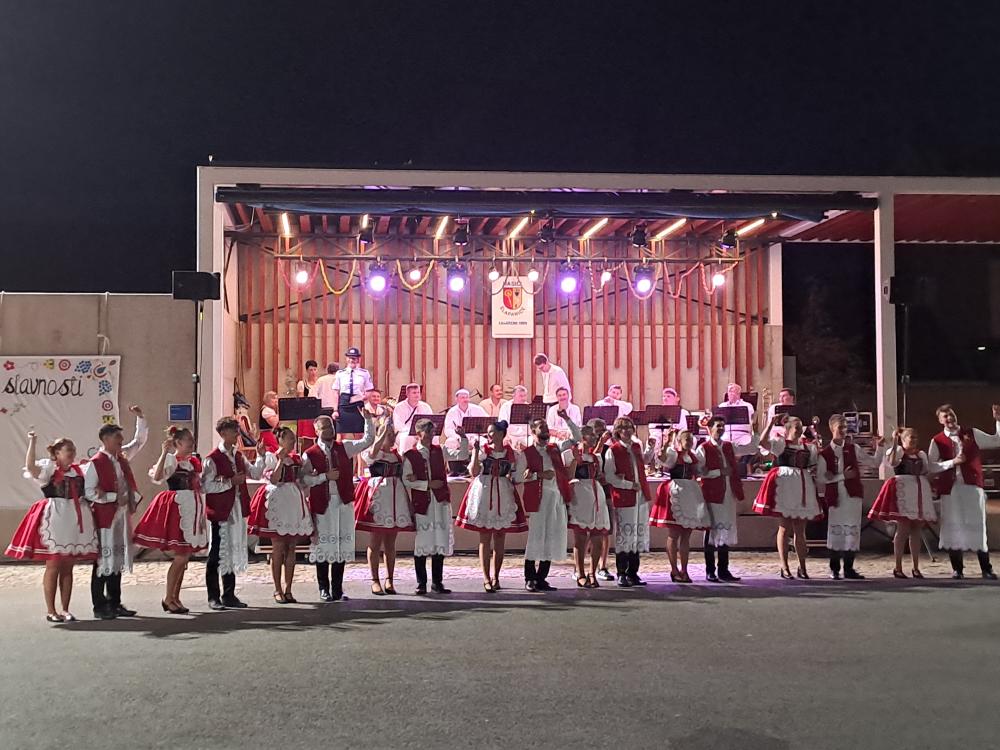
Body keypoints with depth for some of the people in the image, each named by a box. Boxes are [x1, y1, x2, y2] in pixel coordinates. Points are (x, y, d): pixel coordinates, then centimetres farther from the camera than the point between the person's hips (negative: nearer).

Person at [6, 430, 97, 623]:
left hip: (75, 519, 5)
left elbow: (85, 491, 26)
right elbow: (30, 466, -24)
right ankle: (50, 610, 6)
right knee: (53, 566, -1)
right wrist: (32, 443, -26)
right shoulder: (48, 467, -3)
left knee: (68, 567, 8)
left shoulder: (78, 470, 14)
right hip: (54, 519, -5)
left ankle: (65, 609, 14)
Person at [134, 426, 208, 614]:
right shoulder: (171, 459, -8)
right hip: (176, 508, -8)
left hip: (191, 509, 8)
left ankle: (176, 597, 16)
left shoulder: (192, 462, 15)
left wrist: (202, 515, 18)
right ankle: (168, 598, 1)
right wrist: (164, 453, -32)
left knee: (185, 557, 8)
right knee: (181, 556, -9)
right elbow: (156, 477, -28)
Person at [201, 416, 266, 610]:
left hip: (237, 511, 7)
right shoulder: (212, 459, -11)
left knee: (234, 552, 12)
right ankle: (213, 597, 11)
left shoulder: (238, 456, 11)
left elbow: (255, 474, 16)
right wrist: (230, 481, -19)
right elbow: (206, 486, -16)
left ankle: (229, 595, 21)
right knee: (217, 554, 1)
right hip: (220, 512, -7)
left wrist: (261, 456, 2)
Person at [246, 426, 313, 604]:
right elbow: (273, 480, -14)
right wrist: (281, 460, -15)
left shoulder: (297, 458, 14)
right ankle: (277, 590, 4)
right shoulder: (271, 457, -1)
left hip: (295, 502, 5)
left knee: (291, 549, 4)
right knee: (278, 549, -2)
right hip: (277, 502, -5)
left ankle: (288, 589, 9)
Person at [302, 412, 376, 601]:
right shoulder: (309, 454, 0)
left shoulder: (344, 448, 10)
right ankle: (324, 589, 14)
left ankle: (337, 589, 15)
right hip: (322, 505, -3)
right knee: (323, 545, 2)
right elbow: (304, 479, -7)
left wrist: (368, 419, 2)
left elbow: (368, 440, 11)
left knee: (343, 545, 6)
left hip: (344, 502, 3)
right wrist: (325, 476, -13)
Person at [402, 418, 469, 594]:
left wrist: (463, 437, -5)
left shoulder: (440, 451, 10)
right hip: (421, 504, -3)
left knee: (441, 542, 5)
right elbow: (406, 481, -5)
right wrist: (428, 484, -9)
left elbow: (462, 455, 6)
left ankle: (437, 582, 14)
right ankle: (421, 583, 11)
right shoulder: (410, 455, -1)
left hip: (440, 502, 3)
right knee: (421, 542, 1)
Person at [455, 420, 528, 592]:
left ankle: (495, 577, 17)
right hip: (483, 495, -1)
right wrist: (475, 452, -15)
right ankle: (486, 578, 1)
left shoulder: (511, 454, 5)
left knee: (499, 540, 6)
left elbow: (515, 477, 18)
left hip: (504, 496, 2)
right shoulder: (482, 450, 2)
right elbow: (474, 472, -11)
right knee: (485, 539, -2)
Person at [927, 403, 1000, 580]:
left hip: (972, 485, 0)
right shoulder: (937, 441, 5)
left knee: (977, 525, 1)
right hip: (949, 488, 0)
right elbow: (931, 466, -2)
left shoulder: (971, 434, 7)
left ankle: (986, 568, 9)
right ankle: (957, 568, 12)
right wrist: (952, 462, -11)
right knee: (953, 526, 2)